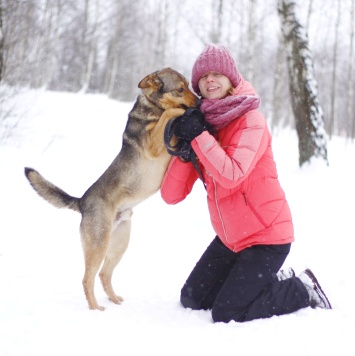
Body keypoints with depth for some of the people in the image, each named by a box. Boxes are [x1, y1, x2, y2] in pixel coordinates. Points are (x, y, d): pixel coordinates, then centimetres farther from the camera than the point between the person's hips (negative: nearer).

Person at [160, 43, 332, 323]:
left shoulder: (250, 119, -15)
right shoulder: (201, 123, 2)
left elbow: (231, 175, -34)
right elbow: (171, 195, -5)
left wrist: (197, 136, -28)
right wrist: (184, 150, -20)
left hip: (266, 236, -8)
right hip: (230, 237, 8)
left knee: (226, 314, -9)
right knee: (192, 299, 13)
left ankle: (302, 290, 10)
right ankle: (273, 281, 23)